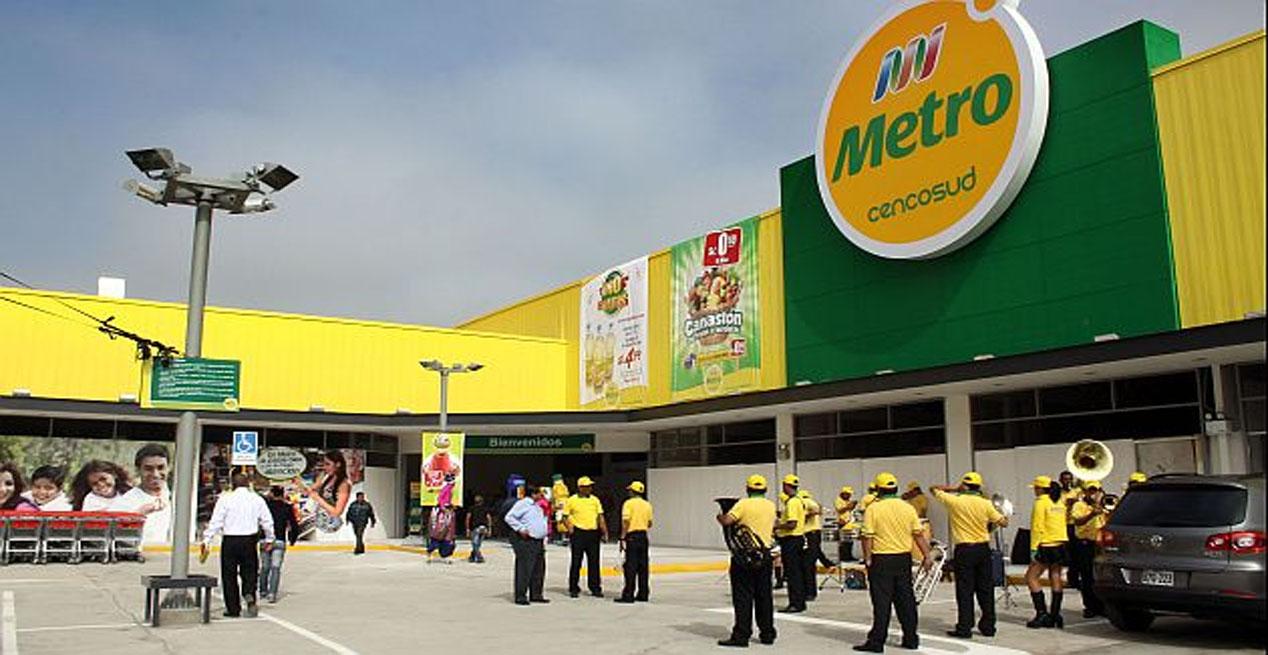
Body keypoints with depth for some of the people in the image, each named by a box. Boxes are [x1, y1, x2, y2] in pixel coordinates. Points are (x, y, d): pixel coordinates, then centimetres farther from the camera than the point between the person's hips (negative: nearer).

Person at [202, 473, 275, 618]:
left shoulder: (225, 499, -1)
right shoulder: (257, 499, 5)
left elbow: (216, 521, -6)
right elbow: (267, 521, 8)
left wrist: (206, 540, -1)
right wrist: (269, 539, 21)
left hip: (230, 541, -1)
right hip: (249, 540, 1)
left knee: (229, 575, 8)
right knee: (249, 571, 12)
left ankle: (233, 609, 11)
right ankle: (249, 593, -16)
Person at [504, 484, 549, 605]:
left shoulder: (536, 506, 20)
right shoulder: (522, 504, -9)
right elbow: (509, 517, -15)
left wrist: (544, 538, 20)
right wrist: (521, 529, -19)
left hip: (538, 541, 10)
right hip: (525, 541, -9)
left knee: (539, 569, 11)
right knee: (524, 569, -8)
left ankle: (536, 595, 20)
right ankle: (520, 597, -3)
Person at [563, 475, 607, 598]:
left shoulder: (595, 500, 10)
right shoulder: (572, 500, 0)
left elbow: (600, 516, 11)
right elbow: (565, 516, 5)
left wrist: (604, 531, 2)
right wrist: (570, 528, -9)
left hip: (593, 533, 3)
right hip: (578, 533, -3)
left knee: (594, 562, 5)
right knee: (576, 562, 1)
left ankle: (595, 588, 13)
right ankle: (573, 589, 10)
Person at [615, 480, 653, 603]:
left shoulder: (629, 503, -8)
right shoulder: (647, 505, 9)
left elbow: (626, 522, -15)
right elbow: (649, 524, 13)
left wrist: (622, 538, -12)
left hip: (632, 536, -6)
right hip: (644, 537, 6)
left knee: (631, 567, -5)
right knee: (643, 566, 9)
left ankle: (628, 595, -6)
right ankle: (643, 594, 13)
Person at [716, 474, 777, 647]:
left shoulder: (743, 504, -10)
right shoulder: (771, 506, 7)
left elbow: (726, 521, -19)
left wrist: (719, 516, 1)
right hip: (765, 554, 5)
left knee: (743, 597, -1)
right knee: (764, 596, 13)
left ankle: (741, 635, 0)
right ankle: (767, 633, 20)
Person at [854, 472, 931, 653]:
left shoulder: (873, 509, -9)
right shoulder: (908, 508, 4)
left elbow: (868, 537, -12)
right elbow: (919, 534, 3)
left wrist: (868, 559, -5)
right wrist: (926, 556, 8)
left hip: (881, 560, -4)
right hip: (904, 558, 4)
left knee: (882, 603, -1)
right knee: (906, 600, 13)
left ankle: (876, 641, 2)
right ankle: (911, 638, 20)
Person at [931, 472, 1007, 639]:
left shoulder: (954, 501, -8)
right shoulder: (985, 504, -3)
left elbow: (935, 489, 6)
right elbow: (1003, 522, 2)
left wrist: (954, 488, 17)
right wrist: (1003, 516, 24)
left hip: (964, 550, -3)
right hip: (983, 549, 3)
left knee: (965, 591, 1)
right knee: (986, 589, 12)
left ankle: (964, 628, 3)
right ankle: (988, 626, 19)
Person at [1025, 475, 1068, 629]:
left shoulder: (1041, 502, -11)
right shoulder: (1059, 502, 13)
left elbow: (1037, 527, -15)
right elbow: (1062, 523, 16)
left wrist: (1033, 549, -15)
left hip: (1047, 546, -8)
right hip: (1060, 544, 8)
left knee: (1031, 577, -2)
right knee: (1055, 579, 9)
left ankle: (1042, 614, -8)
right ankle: (1055, 615, 11)